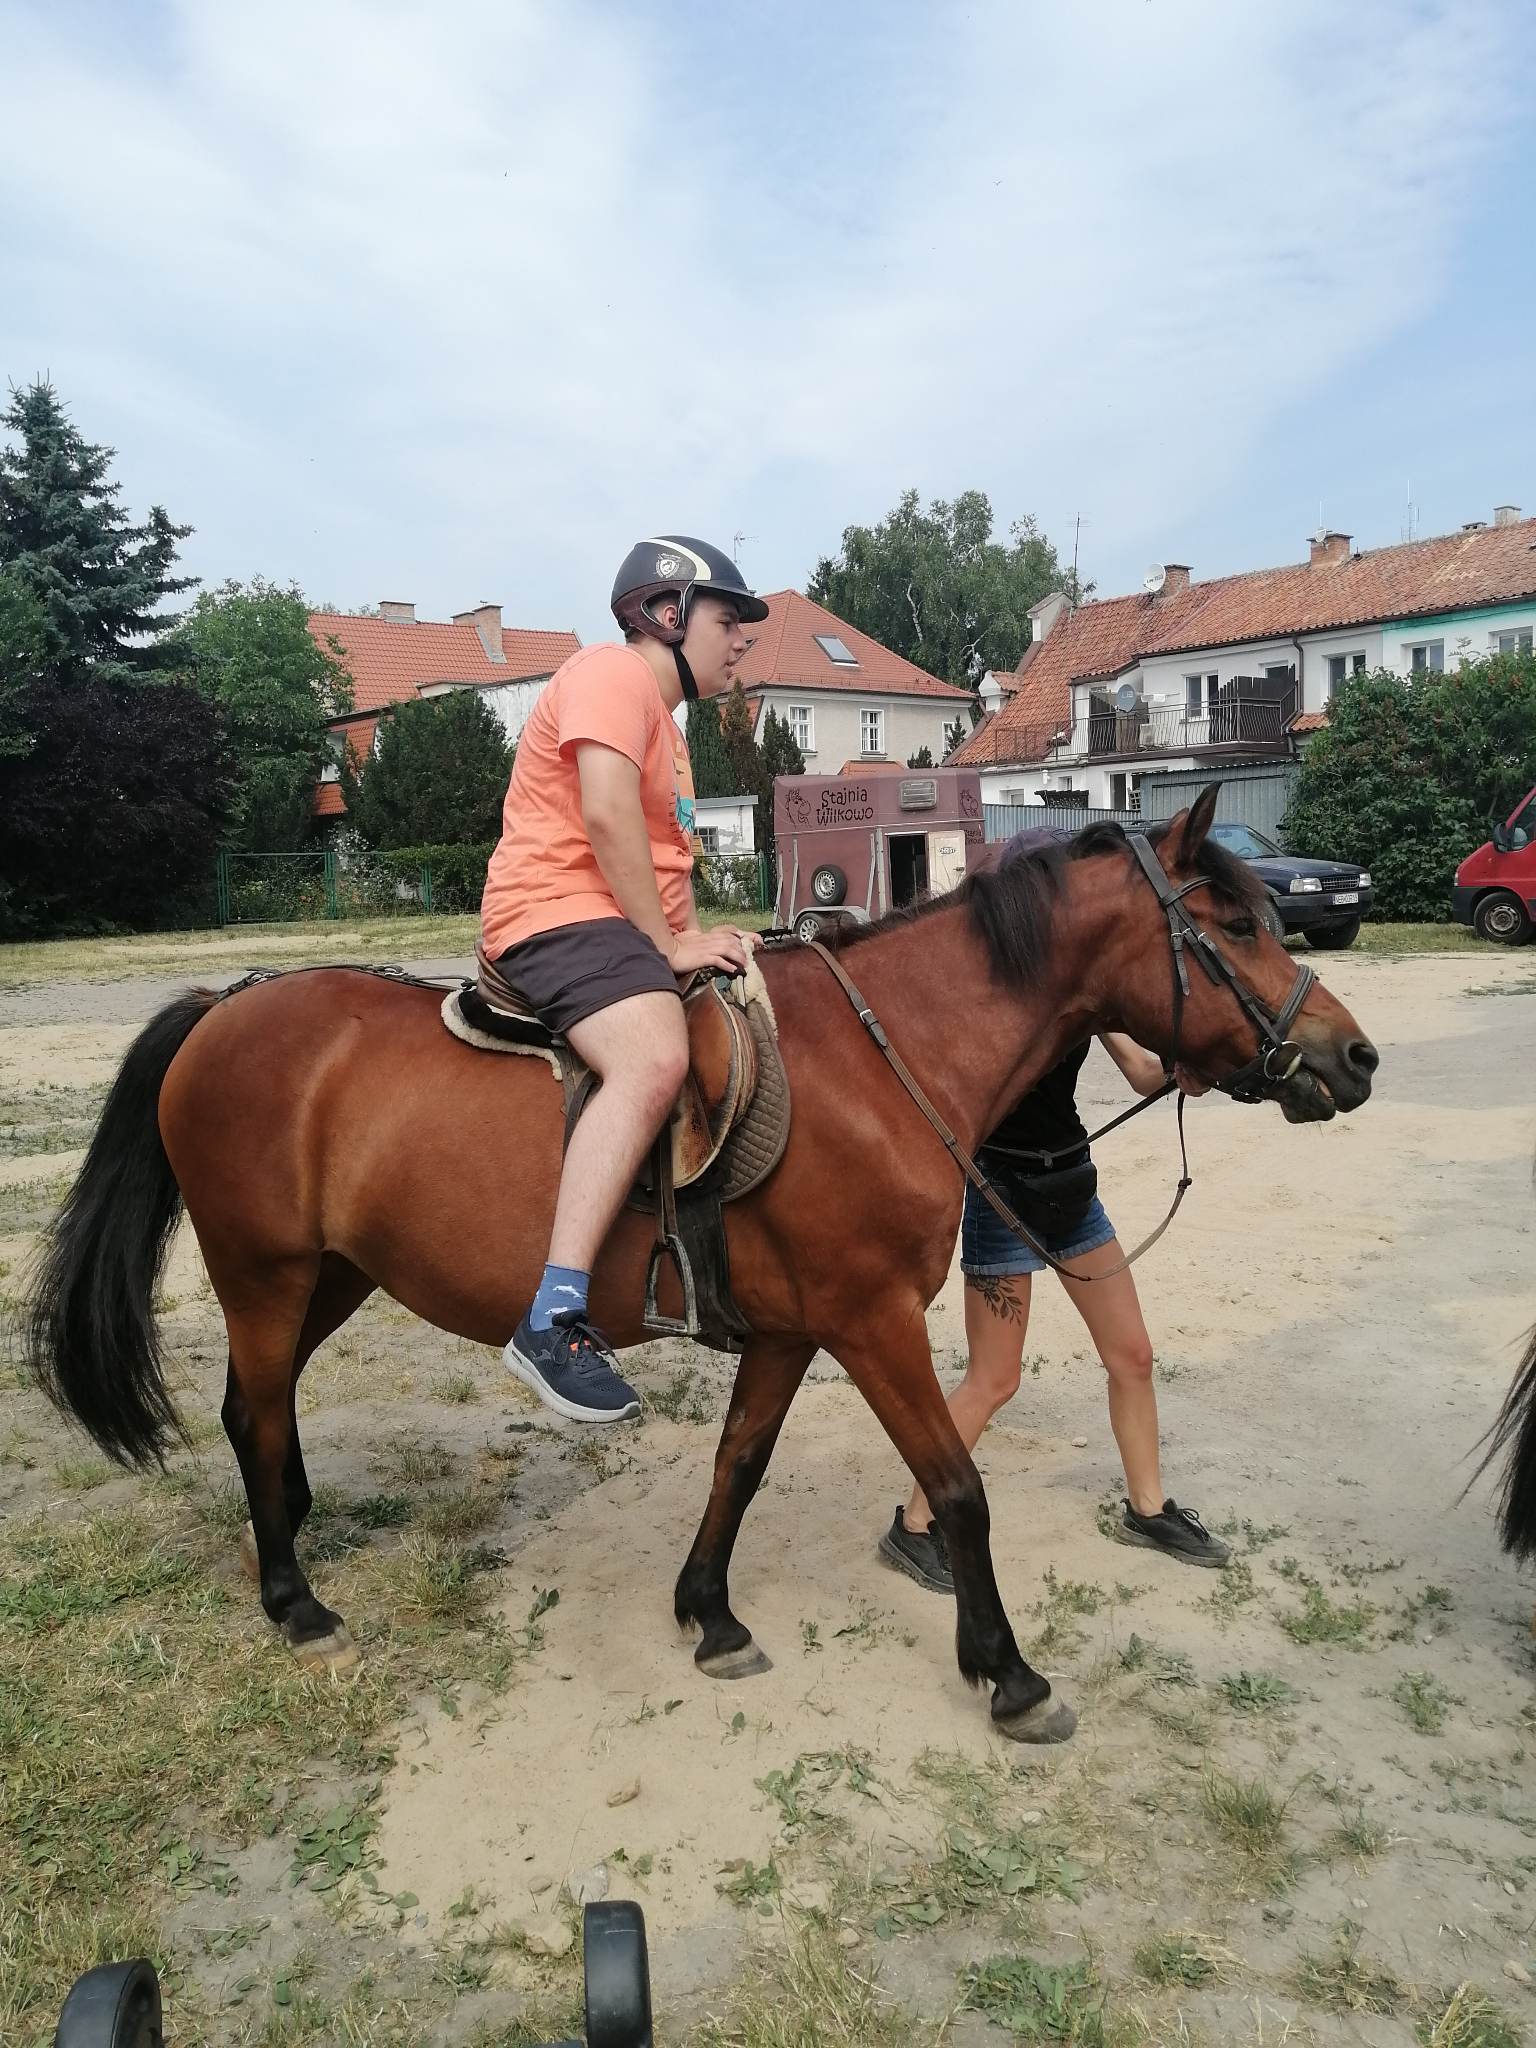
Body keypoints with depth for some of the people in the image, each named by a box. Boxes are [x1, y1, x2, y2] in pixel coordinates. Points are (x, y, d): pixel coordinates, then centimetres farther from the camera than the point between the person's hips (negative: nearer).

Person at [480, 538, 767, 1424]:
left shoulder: (665, 720, 27)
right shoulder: (613, 672, -5)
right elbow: (606, 817, -20)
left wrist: (697, 937, 8)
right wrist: (672, 944, -17)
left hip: (630, 928, 11)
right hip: (560, 909, -11)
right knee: (656, 1059, -35)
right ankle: (553, 1323, -39)